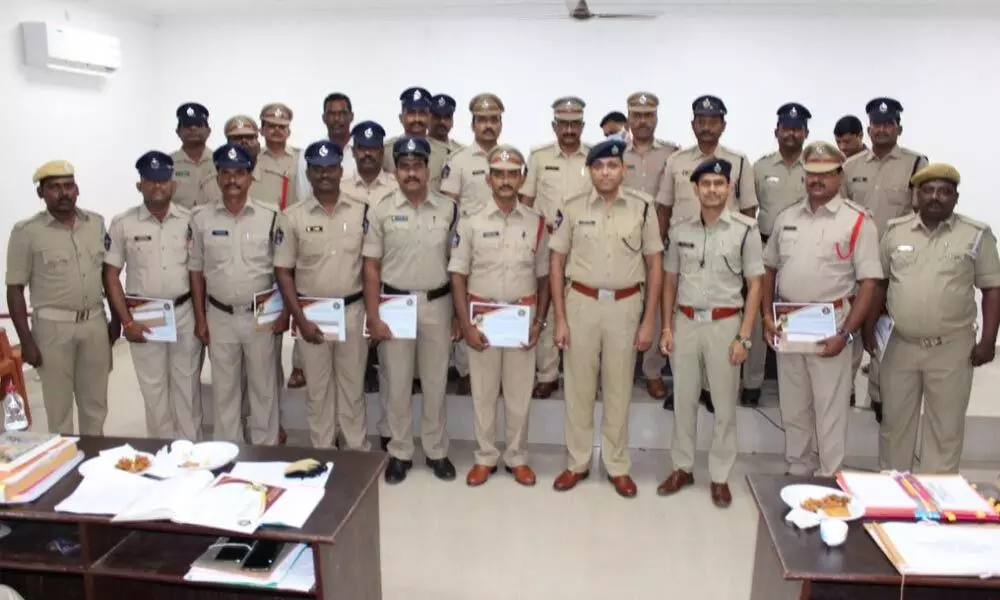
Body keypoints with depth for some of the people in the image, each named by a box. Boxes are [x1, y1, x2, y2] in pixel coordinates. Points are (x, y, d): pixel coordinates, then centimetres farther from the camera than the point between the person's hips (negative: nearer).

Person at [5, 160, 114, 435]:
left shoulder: (97, 223, 4)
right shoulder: (27, 232, -7)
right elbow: (15, 289, -5)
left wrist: (116, 318, 11)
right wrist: (26, 341, -9)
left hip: (95, 322, 4)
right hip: (53, 326, -3)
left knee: (96, 402, 14)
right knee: (59, 405, 7)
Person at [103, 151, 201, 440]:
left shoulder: (190, 220, 1)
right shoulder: (123, 223, -2)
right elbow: (111, 275, 0)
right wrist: (126, 321, -6)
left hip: (185, 313, 1)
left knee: (187, 384, 10)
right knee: (154, 388, 9)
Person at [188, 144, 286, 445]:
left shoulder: (269, 217, -5)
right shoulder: (202, 219, -1)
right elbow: (196, 271, 4)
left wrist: (284, 313, -3)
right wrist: (200, 318, 2)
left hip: (260, 316, -1)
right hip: (220, 316, 1)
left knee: (263, 386, 9)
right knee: (224, 388, 12)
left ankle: (266, 448, 23)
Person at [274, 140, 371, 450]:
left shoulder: (362, 212, 0)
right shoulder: (293, 217, -2)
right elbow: (283, 271, -2)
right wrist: (300, 319, -9)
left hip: (353, 311, 0)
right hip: (311, 313, 0)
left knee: (353, 386, 11)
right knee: (317, 388, 11)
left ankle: (359, 452, 25)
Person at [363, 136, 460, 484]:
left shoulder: (449, 209, 1)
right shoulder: (381, 211, -2)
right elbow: (371, 267, -1)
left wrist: (459, 314, 2)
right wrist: (373, 317, -7)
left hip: (437, 304, 1)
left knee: (435, 383, 11)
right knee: (397, 384, 8)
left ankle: (436, 451, 26)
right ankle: (400, 453, 24)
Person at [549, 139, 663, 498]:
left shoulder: (642, 207, -1)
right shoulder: (572, 208, -1)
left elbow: (655, 265, 2)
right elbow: (556, 264, 2)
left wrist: (648, 321, -2)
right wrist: (559, 319, -3)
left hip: (625, 306, 0)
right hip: (581, 303, 0)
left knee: (619, 389, 10)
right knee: (579, 387, 9)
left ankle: (617, 465, 24)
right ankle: (578, 463, 24)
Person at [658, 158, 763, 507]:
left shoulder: (745, 229, -5)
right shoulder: (681, 231, 4)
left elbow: (755, 285, -4)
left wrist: (743, 337, -9)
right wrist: (667, 327, 4)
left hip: (724, 323, -2)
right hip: (685, 322, 3)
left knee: (725, 403, 7)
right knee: (683, 399, 11)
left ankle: (720, 476, 20)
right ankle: (682, 467, 26)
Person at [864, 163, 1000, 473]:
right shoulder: (895, 230, 3)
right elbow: (880, 282, 9)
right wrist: (869, 328, 5)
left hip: (951, 348, -2)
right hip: (899, 345, 2)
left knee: (945, 427, 8)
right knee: (894, 420, 12)